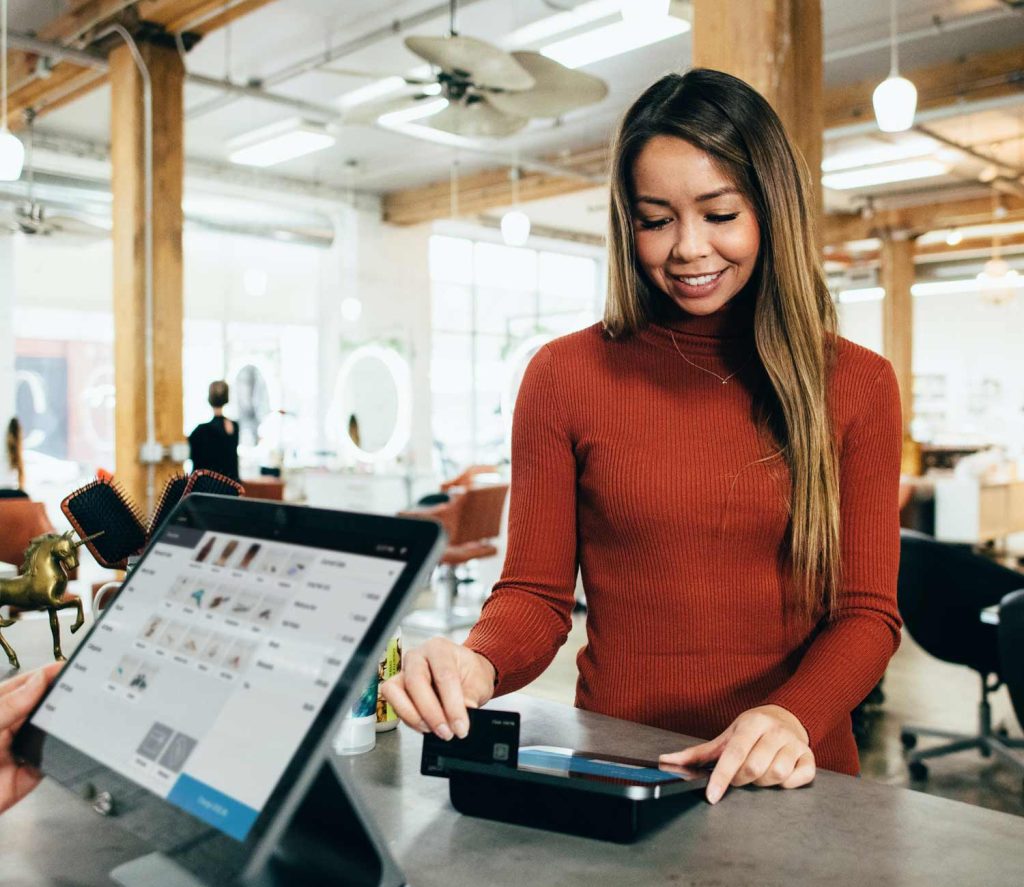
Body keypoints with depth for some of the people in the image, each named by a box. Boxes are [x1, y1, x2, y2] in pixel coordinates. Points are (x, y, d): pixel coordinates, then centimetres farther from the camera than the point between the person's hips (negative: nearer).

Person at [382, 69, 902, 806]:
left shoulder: (858, 386, 5)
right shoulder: (565, 375, 2)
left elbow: (867, 612, 3)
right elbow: (536, 594, 3)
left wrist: (795, 717, -17)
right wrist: (479, 664, -19)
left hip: (790, 779, 2)